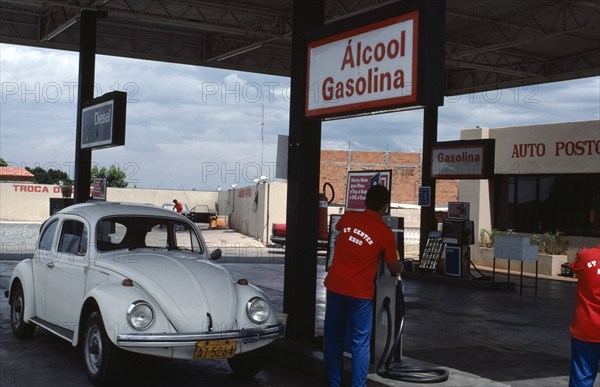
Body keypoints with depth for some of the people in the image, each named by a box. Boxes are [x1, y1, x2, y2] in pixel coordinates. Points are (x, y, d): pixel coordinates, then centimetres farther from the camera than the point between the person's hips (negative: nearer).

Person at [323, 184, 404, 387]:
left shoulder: (348, 218, 1)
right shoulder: (385, 233, -8)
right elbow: (394, 268, 5)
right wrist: (400, 267, 27)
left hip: (335, 287, 4)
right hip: (360, 293, -4)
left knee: (333, 340, 13)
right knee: (360, 344, 5)